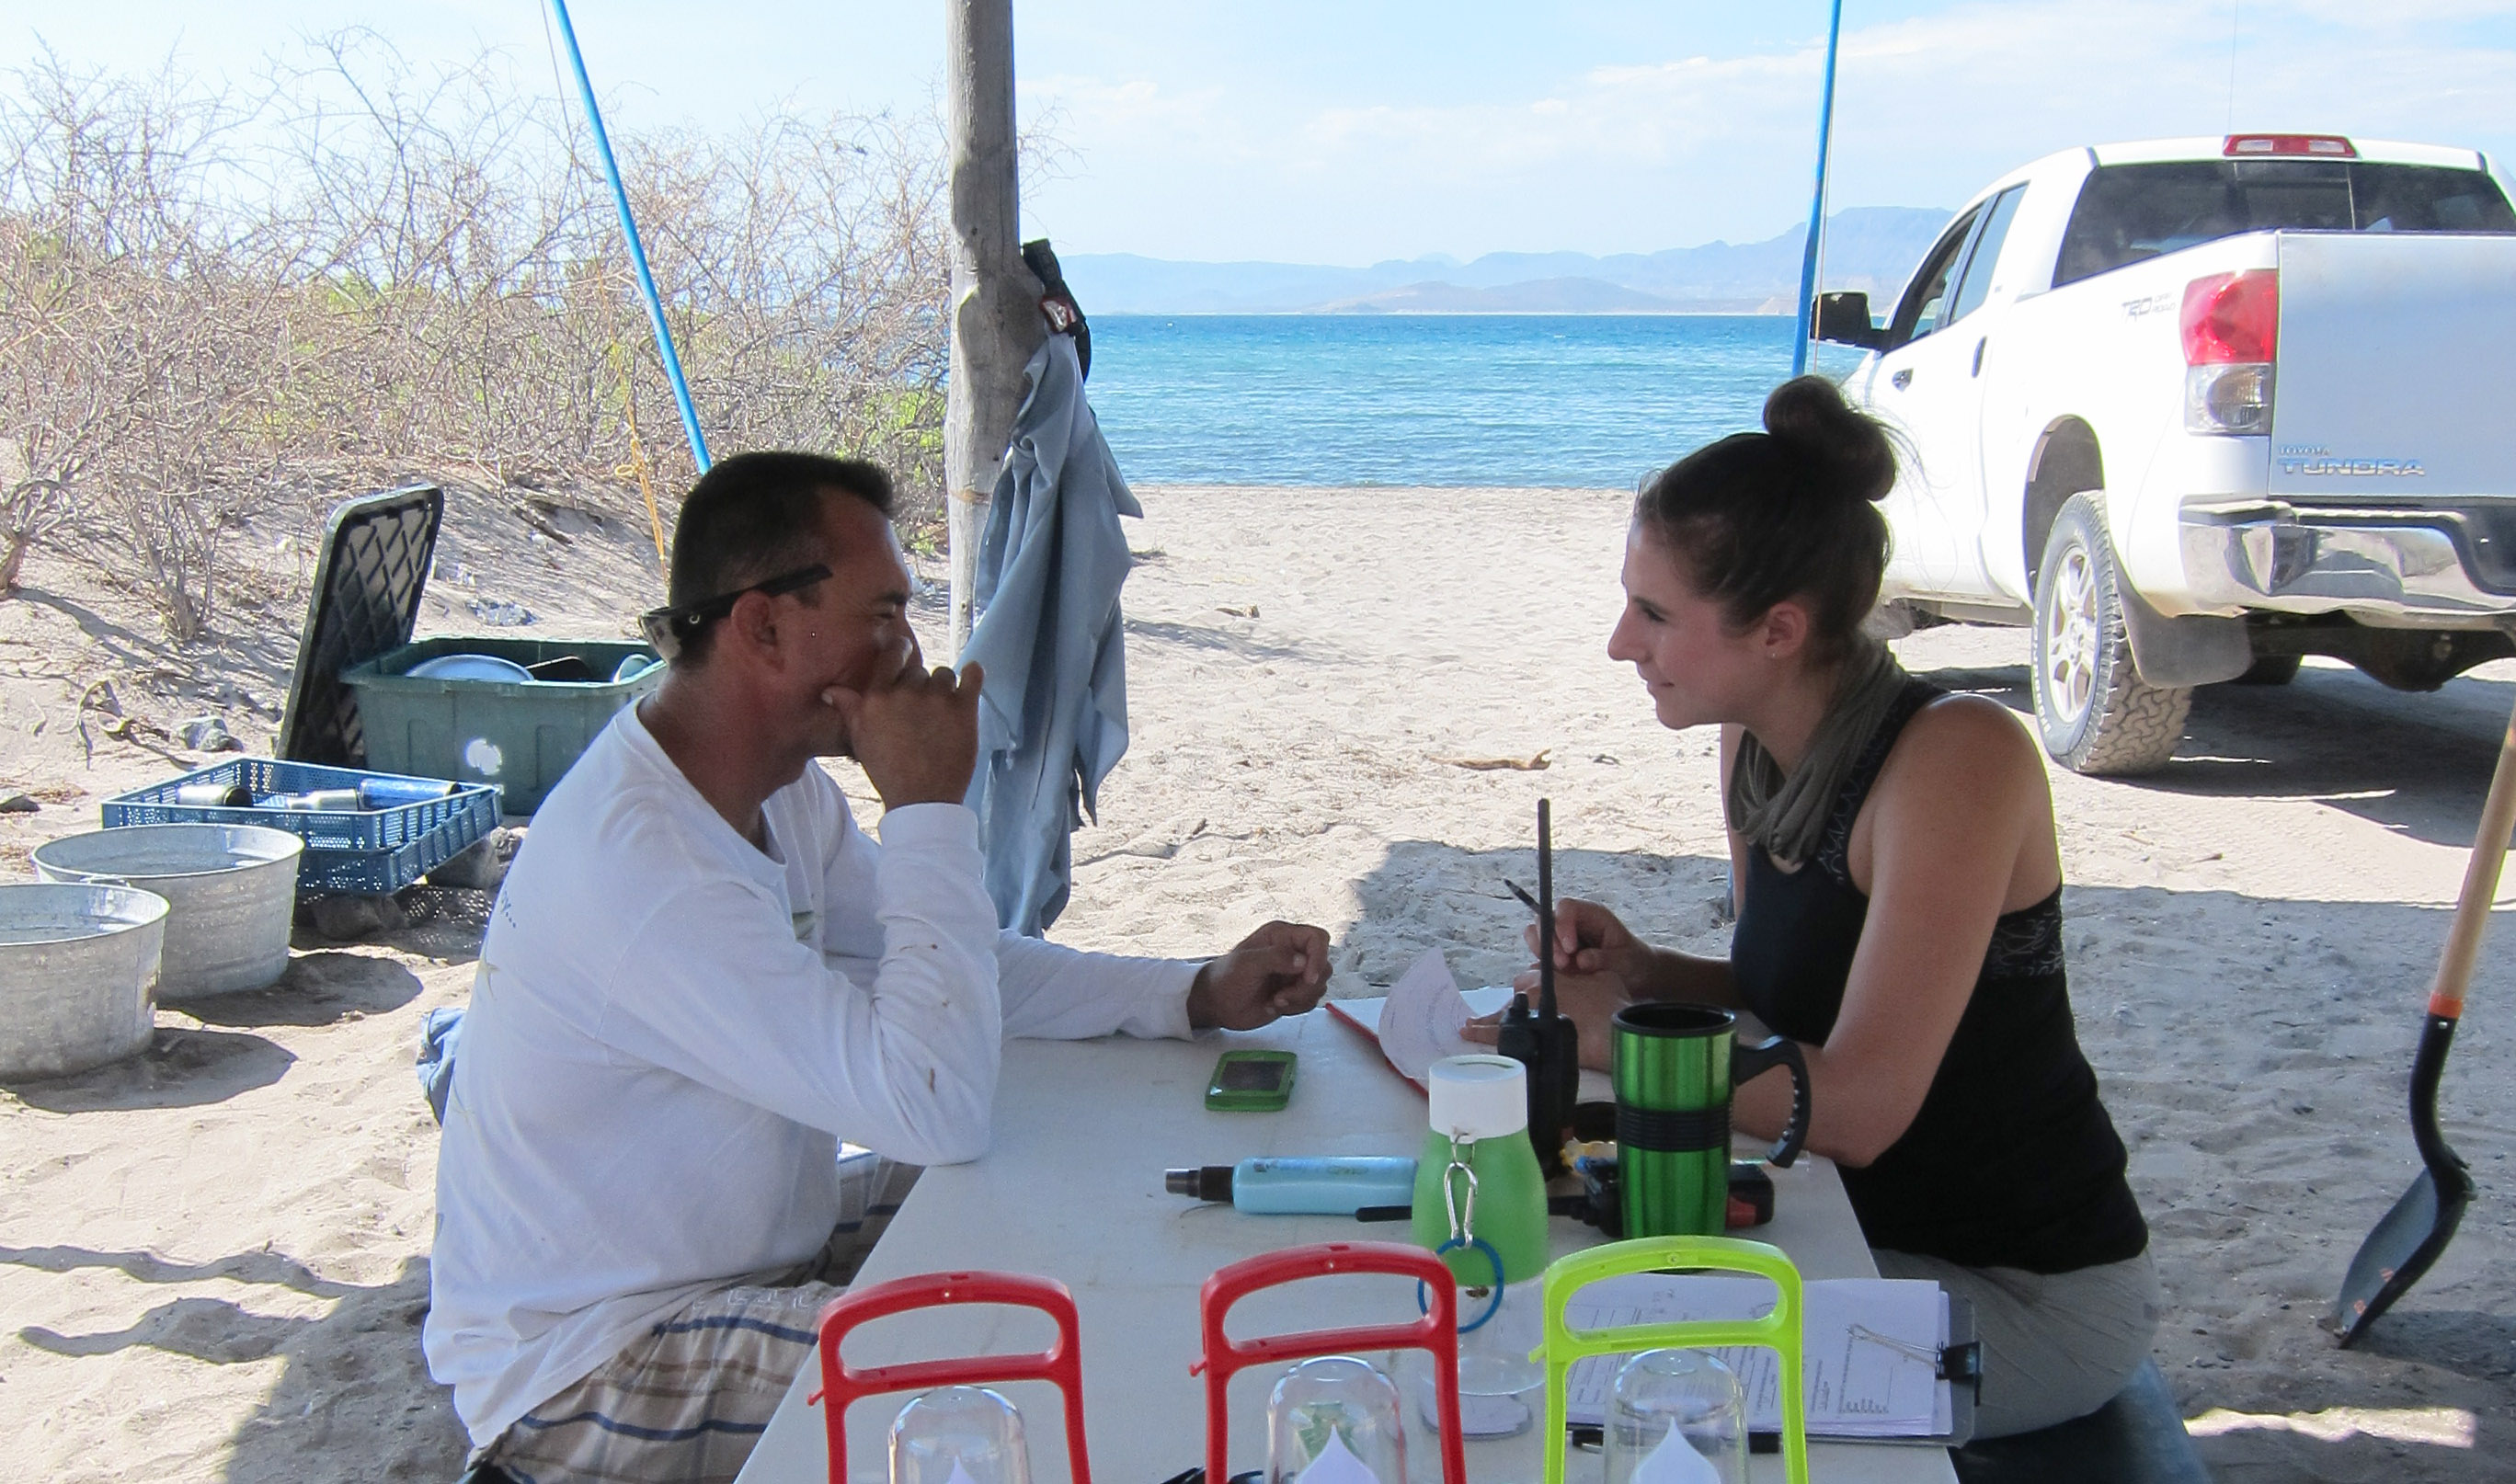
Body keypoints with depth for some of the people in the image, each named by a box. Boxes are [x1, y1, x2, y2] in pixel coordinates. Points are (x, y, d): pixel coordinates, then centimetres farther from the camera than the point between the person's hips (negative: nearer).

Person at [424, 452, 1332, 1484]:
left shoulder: (783, 787, 1)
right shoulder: (634, 859, -31)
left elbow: (962, 973, 10)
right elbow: (936, 1109, -34)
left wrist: (1204, 996, -3)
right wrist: (929, 808, -26)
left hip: (763, 1261, 9)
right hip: (585, 1368, -9)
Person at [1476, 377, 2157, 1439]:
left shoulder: (1957, 757, -25)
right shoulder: (1754, 743, -2)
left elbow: (1857, 1105, -29)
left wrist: (1618, 1032, -18)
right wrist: (1645, 973, -7)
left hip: (2035, 1292, -7)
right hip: (1861, 1229, 7)